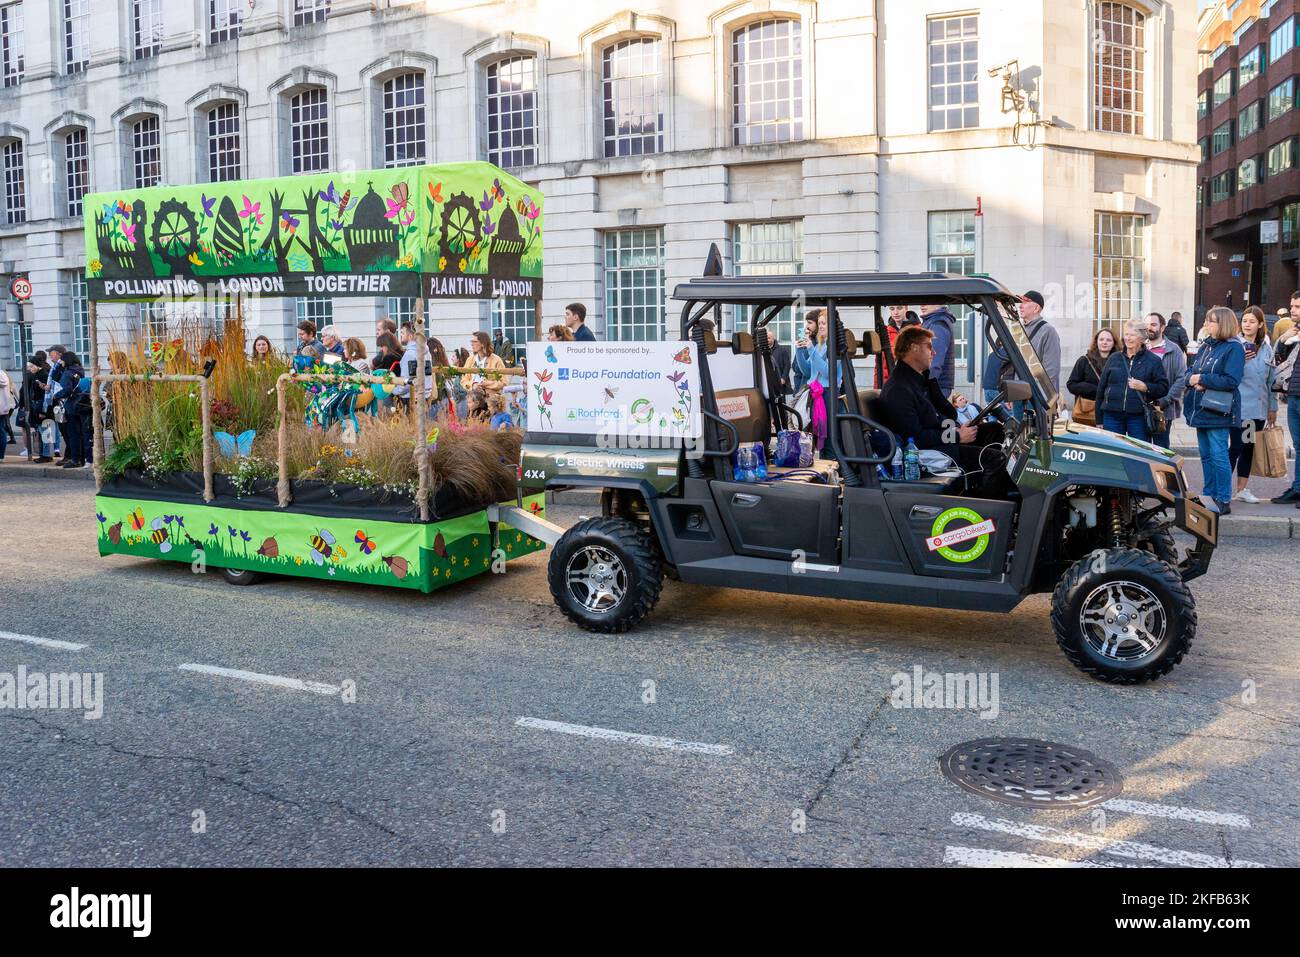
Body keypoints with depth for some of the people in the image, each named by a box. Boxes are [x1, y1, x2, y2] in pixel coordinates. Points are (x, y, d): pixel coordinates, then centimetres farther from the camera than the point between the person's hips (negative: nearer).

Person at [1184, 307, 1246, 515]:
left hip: (1218, 412, -8)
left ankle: (1224, 501, -2)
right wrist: (1192, 379, -7)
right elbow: (1190, 371, 15)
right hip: (1201, 411, 8)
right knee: (1206, 456, 13)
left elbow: (1231, 381, -19)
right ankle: (1209, 496, 22)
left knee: (1218, 456, -7)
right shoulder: (1206, 346, 14)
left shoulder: (1234, 348, -9)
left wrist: (1202, 379, -15)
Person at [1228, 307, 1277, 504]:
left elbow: (1271, 380, 14)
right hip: (1239, 406, -5)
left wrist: (1273, 407, 14)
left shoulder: (1267, 349, 9)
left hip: (1259, 408, 5)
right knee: (1236, 447, -6)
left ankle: (1242, 489, 21)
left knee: (1249, 448, 12)